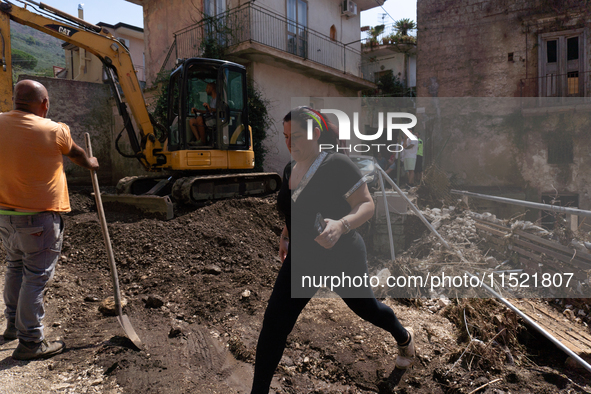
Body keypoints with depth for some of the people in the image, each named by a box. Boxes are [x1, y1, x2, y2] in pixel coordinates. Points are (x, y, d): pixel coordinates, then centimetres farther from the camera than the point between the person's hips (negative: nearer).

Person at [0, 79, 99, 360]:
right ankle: (30, 343, 11)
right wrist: (90, 163, 24)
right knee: (36, 278, 2)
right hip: (38, 217, -7)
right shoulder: (53, 131, -15)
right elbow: (76, 154, 4)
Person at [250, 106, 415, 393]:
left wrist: (341, 225, -39)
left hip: (342, 259, -5)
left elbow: (368, 205, -22)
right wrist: (286, 234, 12)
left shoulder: (337, 165, -22)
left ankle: (404, 338, 56)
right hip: (301, 259, 6)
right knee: (273, 324, -1)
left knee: (364, 306, 21)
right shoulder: (290, 170, 0)